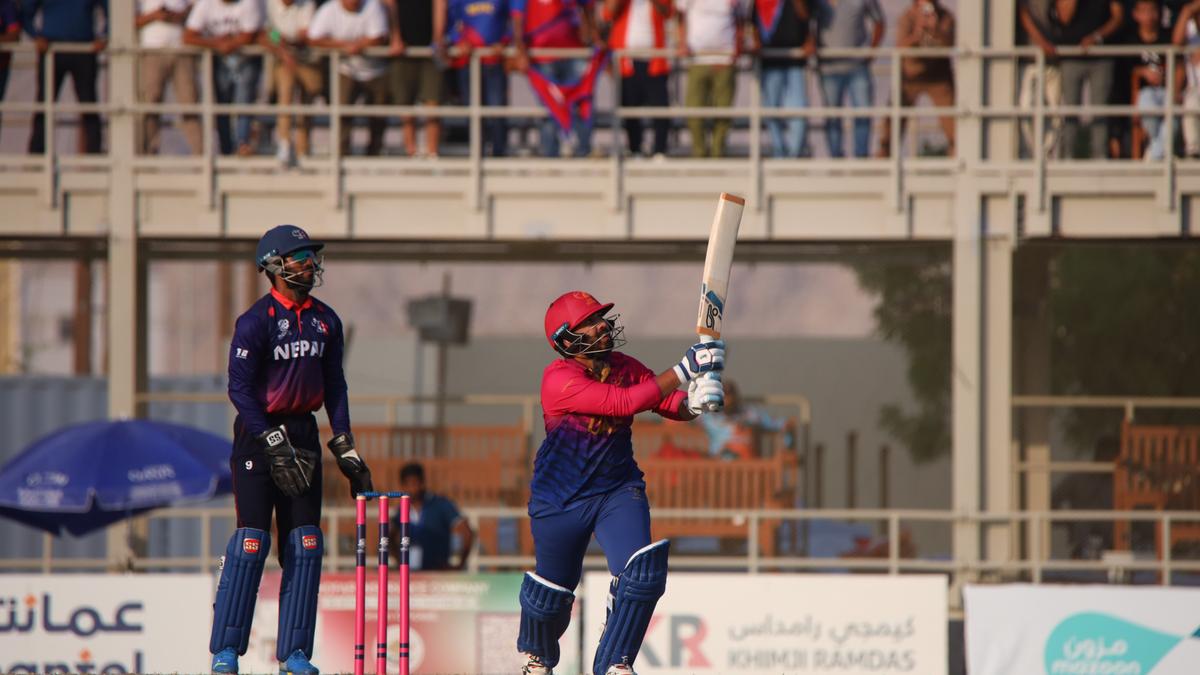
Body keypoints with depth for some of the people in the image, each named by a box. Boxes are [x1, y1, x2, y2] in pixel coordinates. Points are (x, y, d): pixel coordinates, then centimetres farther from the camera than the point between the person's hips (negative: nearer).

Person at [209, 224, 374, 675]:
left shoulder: (325, 321, 8)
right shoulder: (256, 321, -11)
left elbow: (334, 385, 13)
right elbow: (240, 389, -14)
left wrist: (346, 448, 7)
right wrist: (274, 443, -19)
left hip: (303, 434, 6)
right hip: (258, 433, -6)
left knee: (305, 544, 1)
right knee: (252, 541, -9)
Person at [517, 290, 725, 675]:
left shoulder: (626, 368, -2)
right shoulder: (559, 379, -22)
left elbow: (673, 407, -3)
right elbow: (622, 402, -33)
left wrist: (694, 401, -29)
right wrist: (683, 371, -37)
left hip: (619, 490, 4)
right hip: (560, 498, -4)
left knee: (643, 572, -20)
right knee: (551, 591, 10)